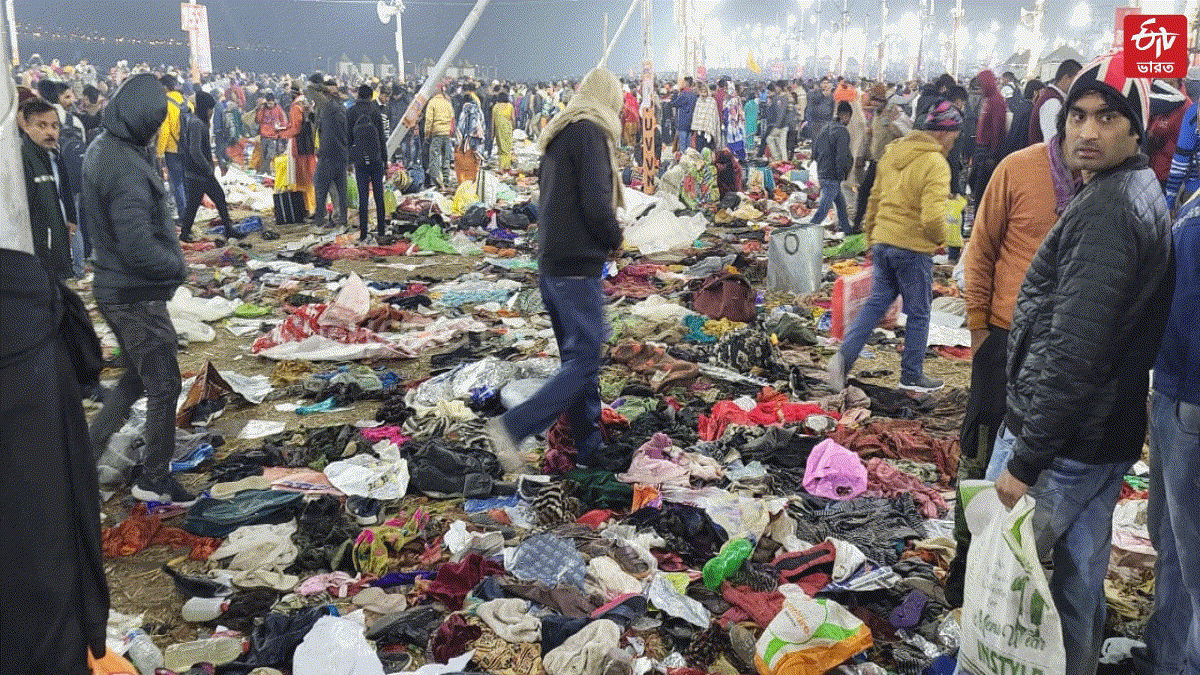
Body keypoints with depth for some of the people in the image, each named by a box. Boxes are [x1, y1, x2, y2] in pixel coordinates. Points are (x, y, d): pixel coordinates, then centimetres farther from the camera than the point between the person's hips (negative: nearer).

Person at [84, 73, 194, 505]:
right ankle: (155, 480, 19)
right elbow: (139, 249, -28)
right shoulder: (127, 169, -25)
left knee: (136, 377, 24)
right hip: (137, 295, -10)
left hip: (113, 288, 10)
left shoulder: (101, 148, 7)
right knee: (164, 387, 5)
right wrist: (178, 266, -11)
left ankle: (85, 456, 28)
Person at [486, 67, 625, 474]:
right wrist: (615, 239, -1)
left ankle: (589, 449, 19)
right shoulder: (589, 132, -10)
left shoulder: (557, 136, 18)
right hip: (577, 266, -10)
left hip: (550, 264, 10)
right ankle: (512, 427, -11)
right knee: (585, 359, -6)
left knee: (577, 357, 13)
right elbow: (596, 204, -20)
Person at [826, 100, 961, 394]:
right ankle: (912, 376, 20)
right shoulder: (935, 164, -16)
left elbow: (875, 198, 16)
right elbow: (932, 217, -25)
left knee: (877, 302, 15)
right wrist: (940, 238, -4)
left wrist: (871, 235, 25)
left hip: (883, 242, 7)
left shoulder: (892, 153, 8)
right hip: (913, 249, -6)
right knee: (918, 313, 9)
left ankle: (845, 356, 1)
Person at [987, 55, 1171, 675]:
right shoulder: (1144, 197, 12)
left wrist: (1024, 460, -24)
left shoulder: (1104, 212, -22)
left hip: (1059, 442, -10)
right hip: (1110, 437, 10)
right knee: (1080, 571, 21)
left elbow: (1072, 354, -28)